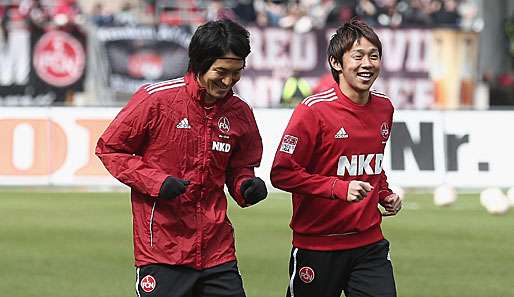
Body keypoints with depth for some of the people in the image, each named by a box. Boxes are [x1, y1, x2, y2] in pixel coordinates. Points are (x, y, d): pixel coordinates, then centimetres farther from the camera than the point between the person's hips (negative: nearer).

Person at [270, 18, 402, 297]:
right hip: (317, 246, -5)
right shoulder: (314, 109, -13)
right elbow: (282, 173, -15)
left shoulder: (384, 107, 8)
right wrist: (340, 188, -22)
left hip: (370, 243, 5)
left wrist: (384, 194, 8)